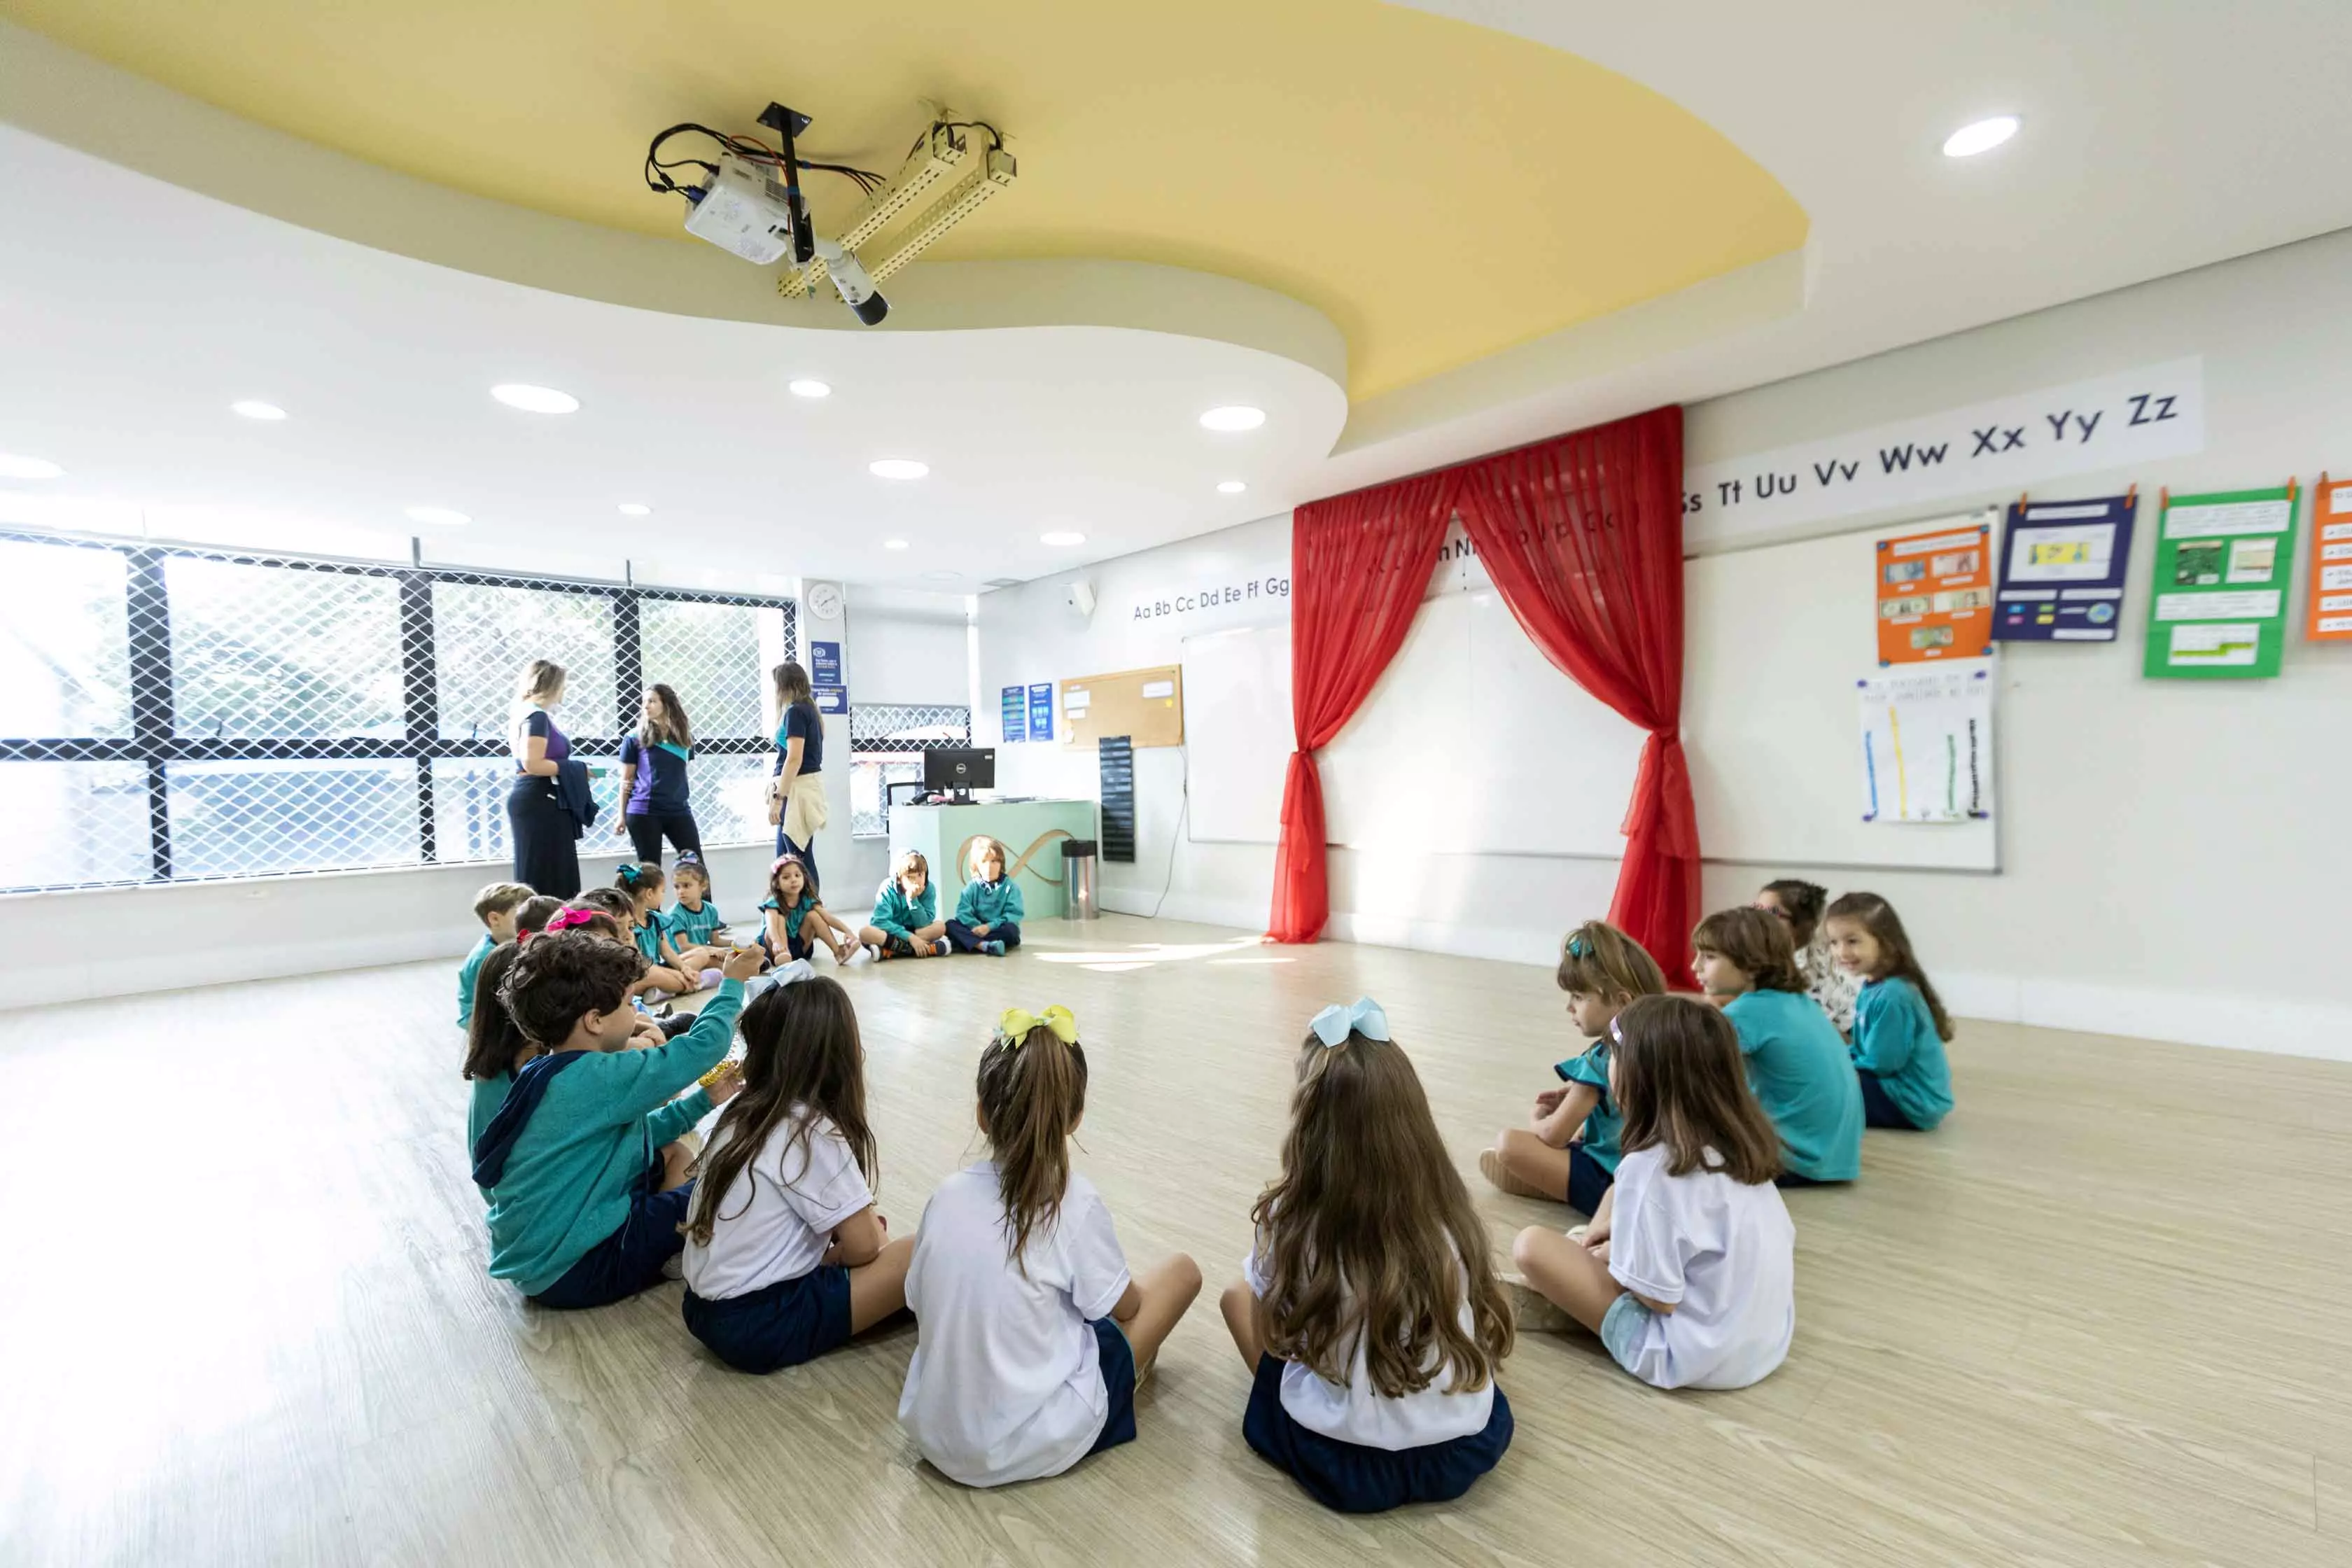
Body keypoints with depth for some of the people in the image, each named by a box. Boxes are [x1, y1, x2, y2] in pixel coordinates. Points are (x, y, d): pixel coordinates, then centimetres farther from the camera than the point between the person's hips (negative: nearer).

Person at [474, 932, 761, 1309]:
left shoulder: (552, 1074, 5)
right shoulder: (596, 1078, -25)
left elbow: (633, 1133, 16)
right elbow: (702, 1046, -21)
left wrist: (703, 1100, 14)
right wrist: (732, 983, -6)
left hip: (533, 1253, 10)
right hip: (570, 1269, -10)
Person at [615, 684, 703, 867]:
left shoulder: (685, 737, 6)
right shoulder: (635, 738, 0)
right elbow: (626, 780, 3)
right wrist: (622, 816, 3)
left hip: (679, 810, 3)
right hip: (643, 812, -3)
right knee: (650, 868, 4)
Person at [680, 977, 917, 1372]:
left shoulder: (741, 1114, 4)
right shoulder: (813, 1132, -19)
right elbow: (862, 1249, -12)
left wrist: (859, 1218, 4)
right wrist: (873, 1231, 8)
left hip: (707, 1309, 9)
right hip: (758, 1324, -8)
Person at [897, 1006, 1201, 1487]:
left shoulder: (947, 1195, -10)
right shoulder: (1074, 1203, -22)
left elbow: (920, 1306, 4)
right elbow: (1125, 1307, -6)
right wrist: (1131, 1288, 17)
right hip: (1035, 1447, -5)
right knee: (1181, 1271, 7)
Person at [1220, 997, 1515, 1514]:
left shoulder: (1293, 1220, -21)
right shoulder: (1450, 1213, -14)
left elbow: (1275, 1323, -2)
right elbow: (1485, 1323, 4)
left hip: (1347, 1466, -2)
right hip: (1467, 1450, 3)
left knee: (1239, 1294, 16)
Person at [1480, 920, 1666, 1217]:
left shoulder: (1602, 1058, -22)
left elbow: (1553, 1135, -17)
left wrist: (1537, 1120, 4)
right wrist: (1577, 1094, 14)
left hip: (1609, 1183, -9)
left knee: (1509, 1143, -19)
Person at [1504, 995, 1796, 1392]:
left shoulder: (1649, 1167, -26)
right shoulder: (1739, 1142, -3)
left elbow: (1660, 1297, -23)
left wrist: (1607, 1258, 1)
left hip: (1695, 1356, -8)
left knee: (1532, 1245, -10)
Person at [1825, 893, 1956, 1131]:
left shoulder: (1891, 996, -25)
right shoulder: (1873, 986, 5)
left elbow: (1881, 1064, -22)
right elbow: (1863, 1049, 14)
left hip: (1913, 1102, -10)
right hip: (1900, 1085, 10)